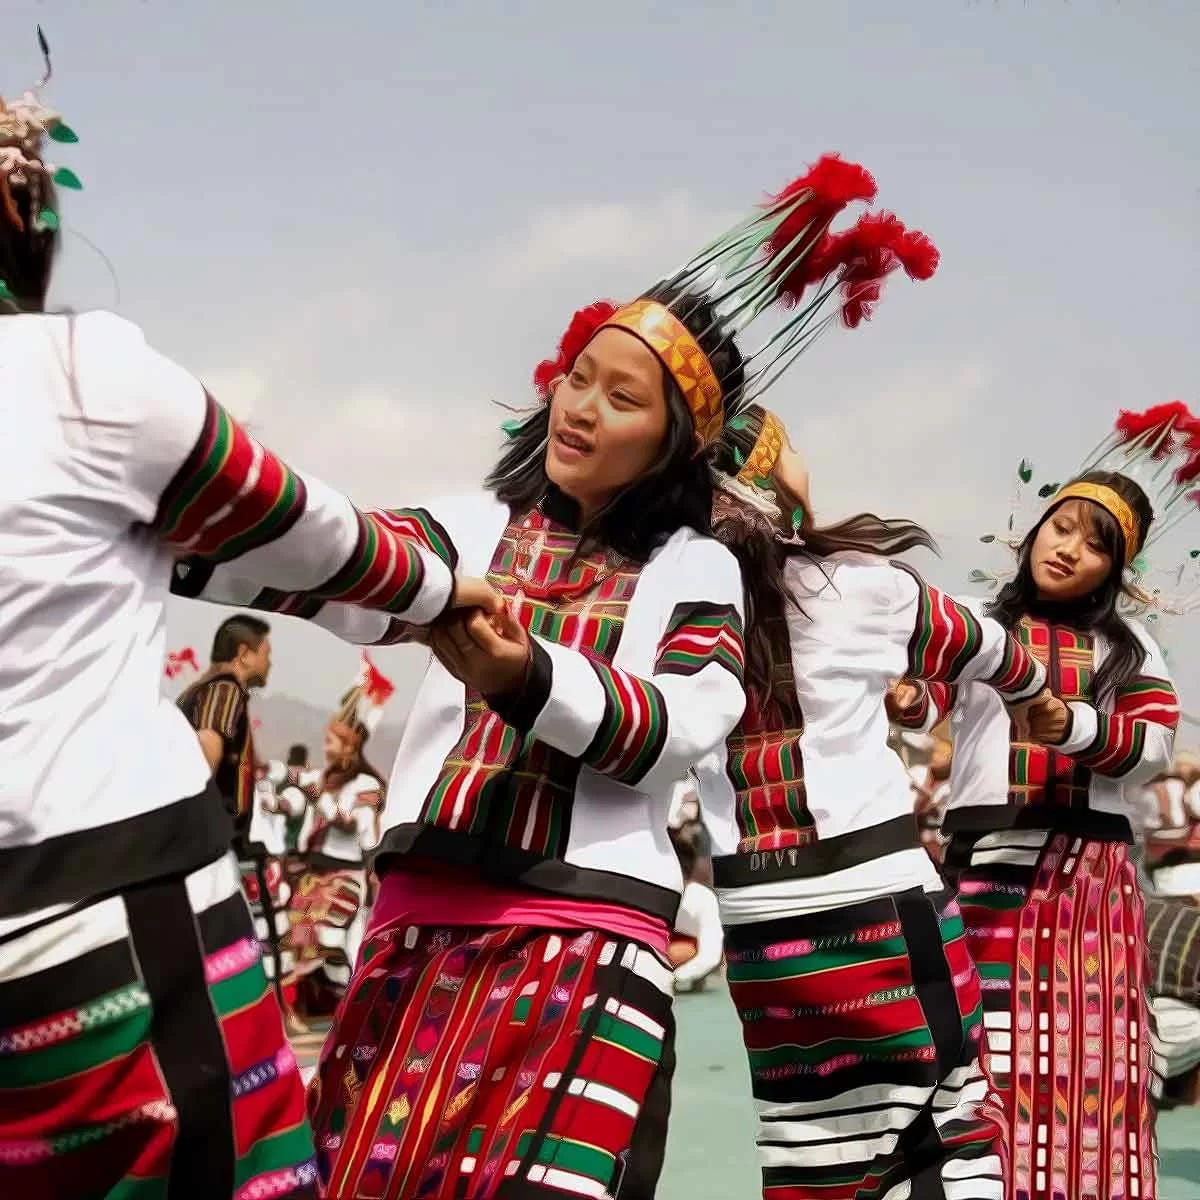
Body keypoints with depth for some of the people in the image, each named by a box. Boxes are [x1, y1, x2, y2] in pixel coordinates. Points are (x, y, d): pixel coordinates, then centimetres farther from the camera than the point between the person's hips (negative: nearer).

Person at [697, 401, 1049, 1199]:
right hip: (876, 899, -4)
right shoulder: (859, 587, -2)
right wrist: (1036, 688, 35)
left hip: (754, 919, 4)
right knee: (952, 1131, 8)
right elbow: (978, 647, 16)